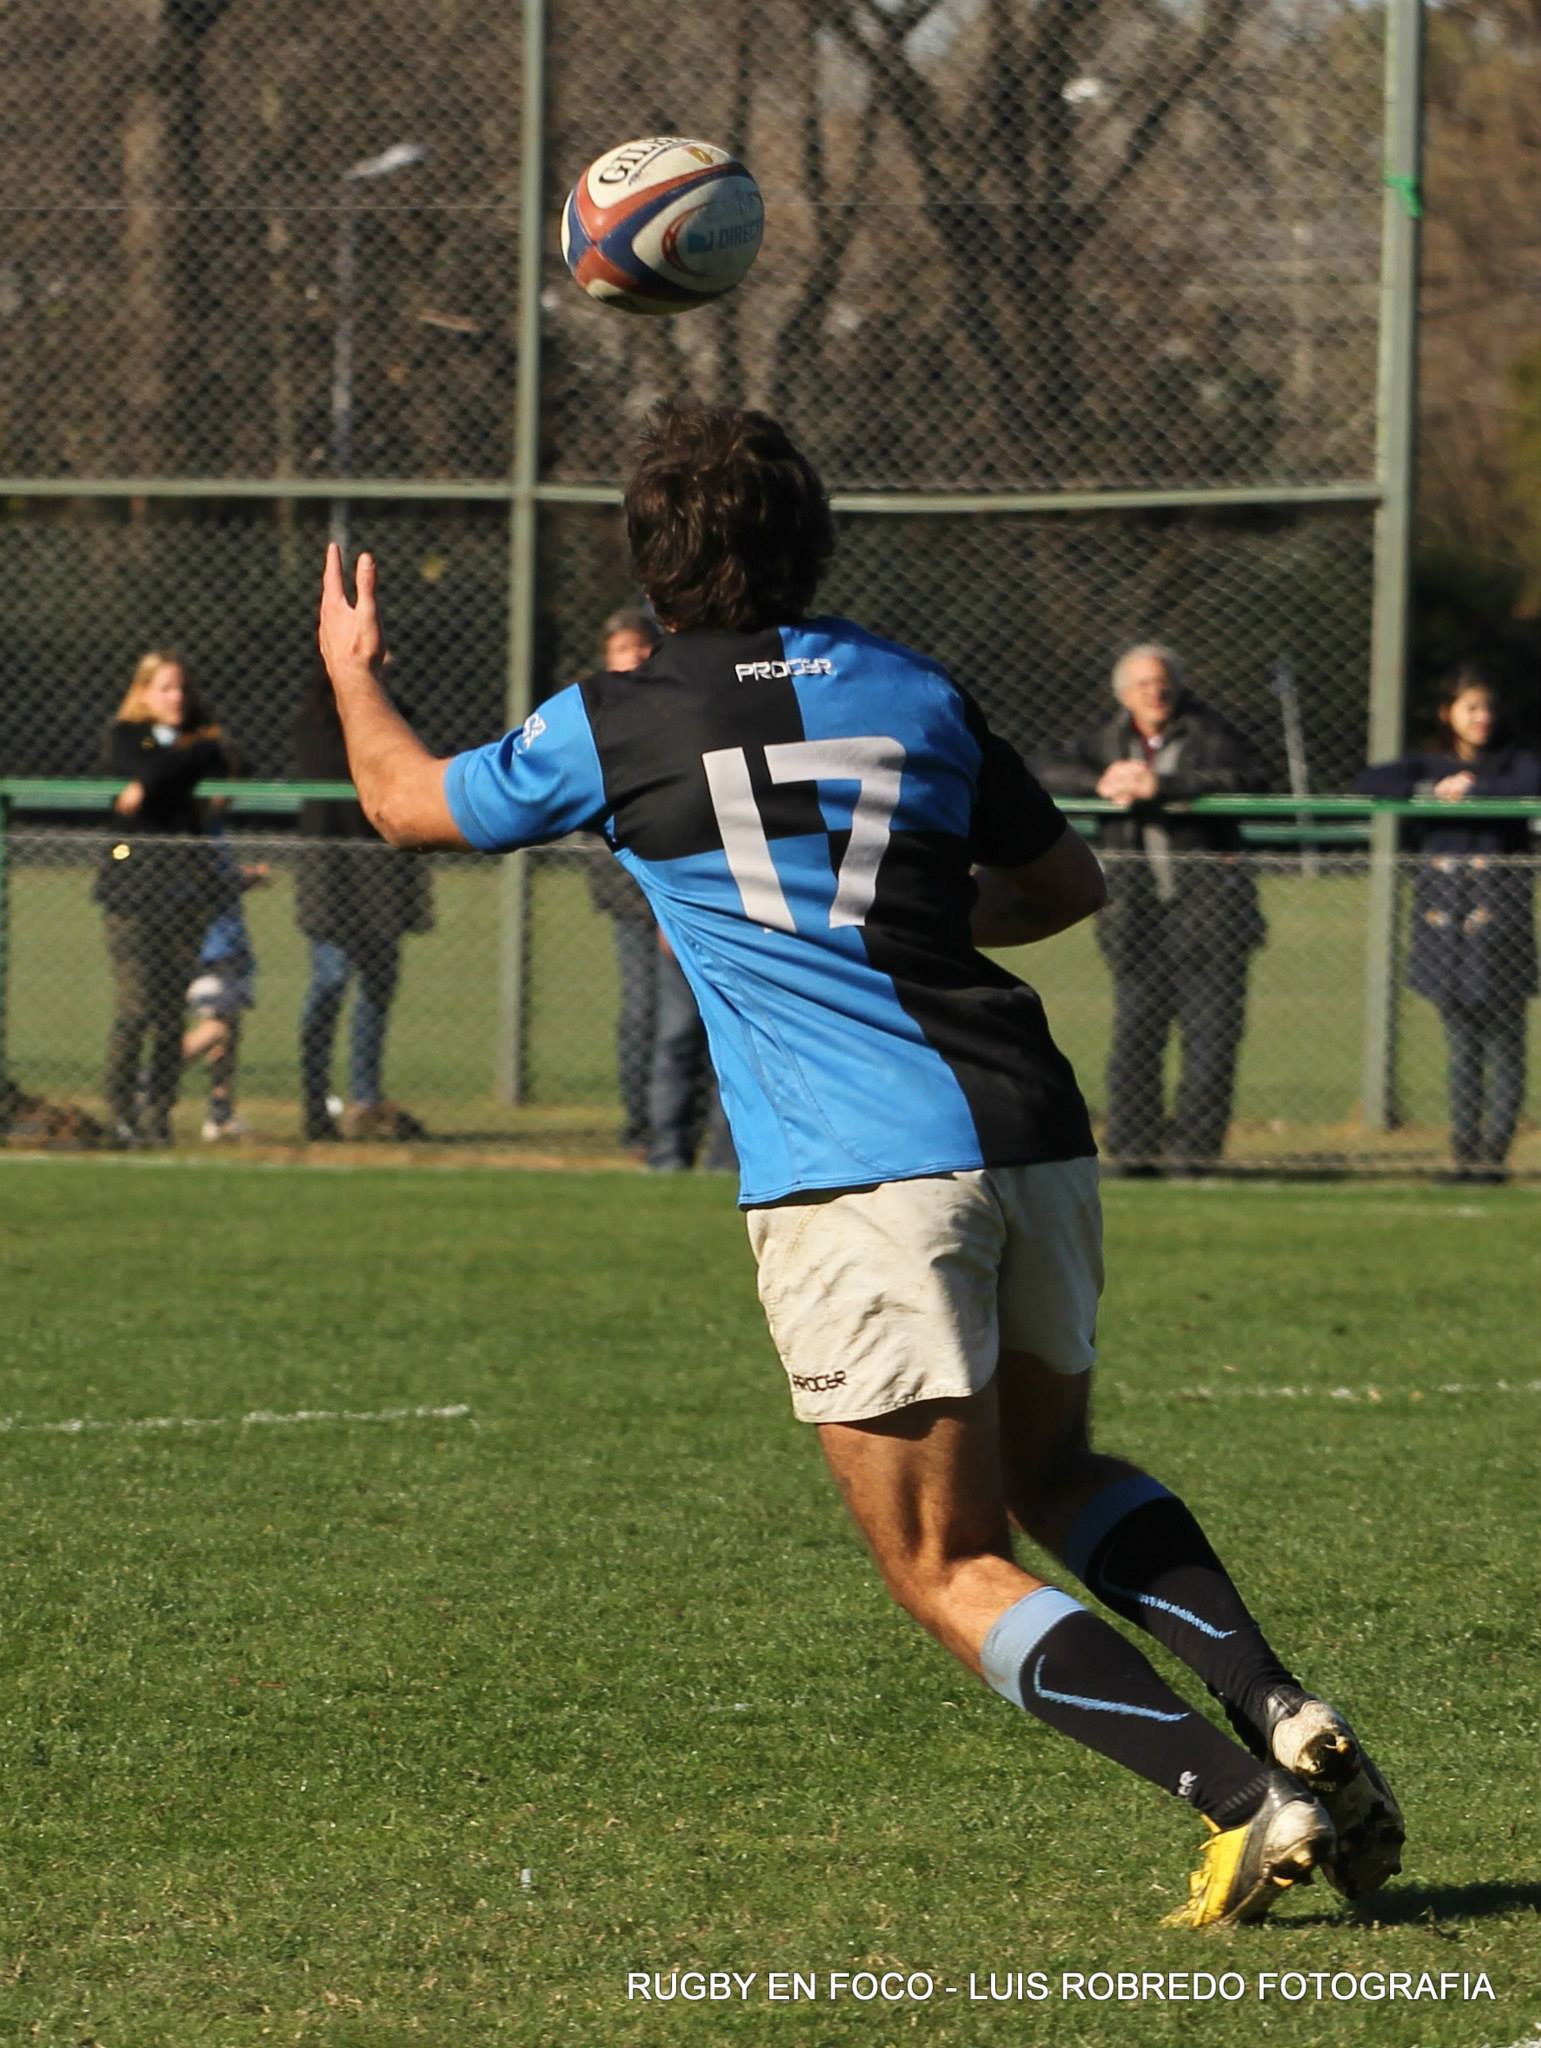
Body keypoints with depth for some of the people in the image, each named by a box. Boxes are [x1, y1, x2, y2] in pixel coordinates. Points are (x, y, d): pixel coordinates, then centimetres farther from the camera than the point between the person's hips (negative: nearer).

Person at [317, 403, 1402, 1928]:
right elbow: (1066, 883, 27)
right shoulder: (916, 695, 14)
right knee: (1052, 1471, 27)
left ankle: (1245, 1798, -16)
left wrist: (350, 669, 40)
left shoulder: (616, 726, 2)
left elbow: (408, 803, 21)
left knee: (952, 1571, 0)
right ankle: (1280, 1709, 6)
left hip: (853, 1180, -5)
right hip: (1027, 1130, 5)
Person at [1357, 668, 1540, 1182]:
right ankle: (1463, 1153, 4)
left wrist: (1470, 792, -15)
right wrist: (1429, 793, -13)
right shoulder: (1429, 764, 11)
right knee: (1462, 1044, 5)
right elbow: (1369, 785, -2)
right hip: (1445, 908, 2)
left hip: (1499, 906, -2)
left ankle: (1493, 1154, -3)